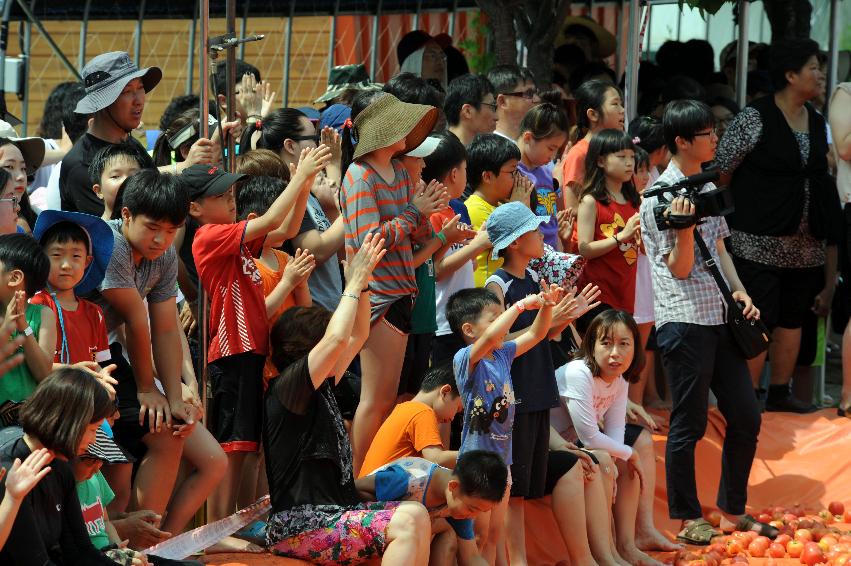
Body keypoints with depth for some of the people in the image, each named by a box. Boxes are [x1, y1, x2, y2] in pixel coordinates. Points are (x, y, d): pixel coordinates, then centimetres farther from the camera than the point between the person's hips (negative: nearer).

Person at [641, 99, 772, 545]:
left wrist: (739, 291, 7)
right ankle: (689, 519, 11)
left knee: (745, 416, 10)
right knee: (689, 424, 0)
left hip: (721, 317, 8)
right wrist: (683, 227, -29)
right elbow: (679, 269, -13)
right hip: (685, 321, -8)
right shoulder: (660, 197, -11)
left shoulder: (707, 188, 13)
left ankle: (733, 512, 23)